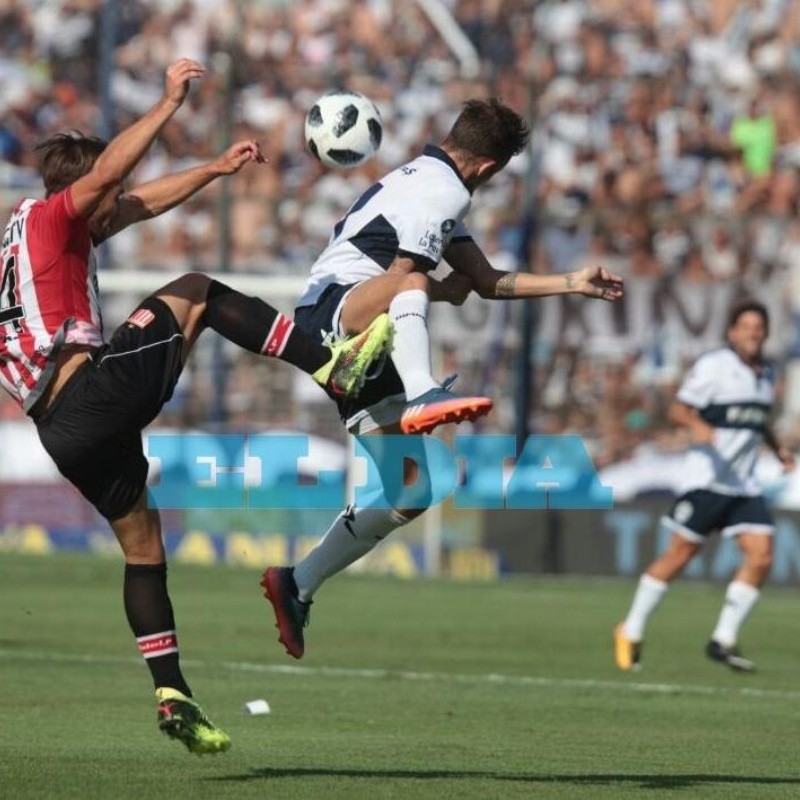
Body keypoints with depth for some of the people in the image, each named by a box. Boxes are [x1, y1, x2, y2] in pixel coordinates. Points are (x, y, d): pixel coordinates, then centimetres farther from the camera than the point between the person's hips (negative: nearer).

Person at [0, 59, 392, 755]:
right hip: (89, 391, -9)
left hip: (63, 427, 9)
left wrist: (217, 168, 34)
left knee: (144, 547, 16)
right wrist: (171, 102, -14)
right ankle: (332, 368, -11)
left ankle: (173, 695, 14)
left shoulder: (61, 233, 27)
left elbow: (145, 201, 34)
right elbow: (107, 170, -16)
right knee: (194, 293, 0)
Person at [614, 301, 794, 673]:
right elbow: (678, 408, -12)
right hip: (706, 478, -7)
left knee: (761, 556, -6)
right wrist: (697, 424, -31)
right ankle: (631, 632, 10)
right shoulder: (713, 366, -8)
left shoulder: (766, 374, 15)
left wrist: (777, 448, 17)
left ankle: (723, 641, 1)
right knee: (680, 554, -4)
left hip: (744, 484, 7)